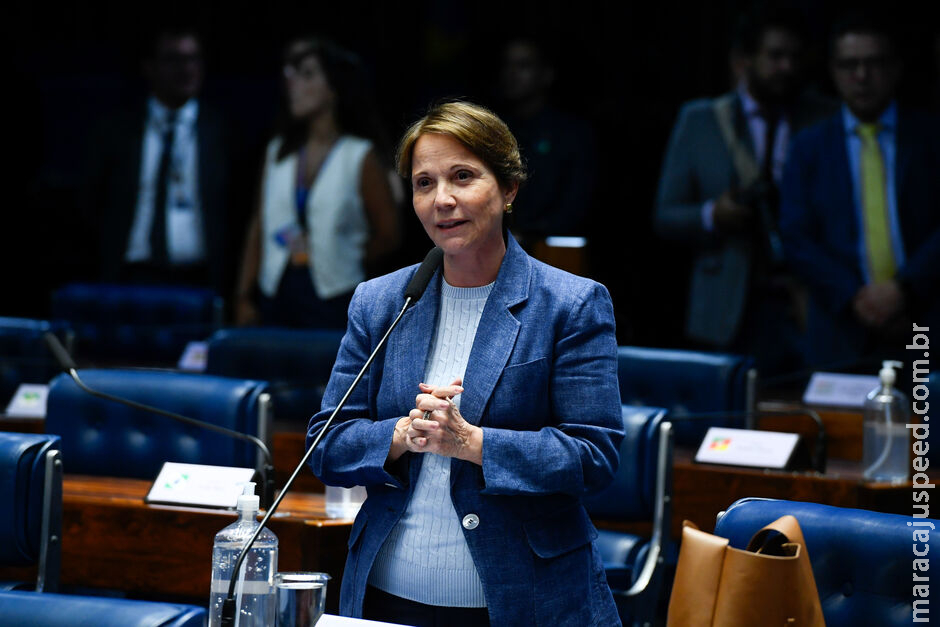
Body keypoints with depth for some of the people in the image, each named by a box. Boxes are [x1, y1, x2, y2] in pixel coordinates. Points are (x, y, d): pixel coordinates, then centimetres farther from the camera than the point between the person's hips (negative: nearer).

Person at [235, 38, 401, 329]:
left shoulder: (361, 157, -1)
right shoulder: (277, 151, 12)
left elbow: (387, 235, 0)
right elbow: (259, 228, 11)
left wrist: (339, 262, 2)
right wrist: (244, 298, 6)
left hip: (334, 304, -4)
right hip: (278, 299, 4)